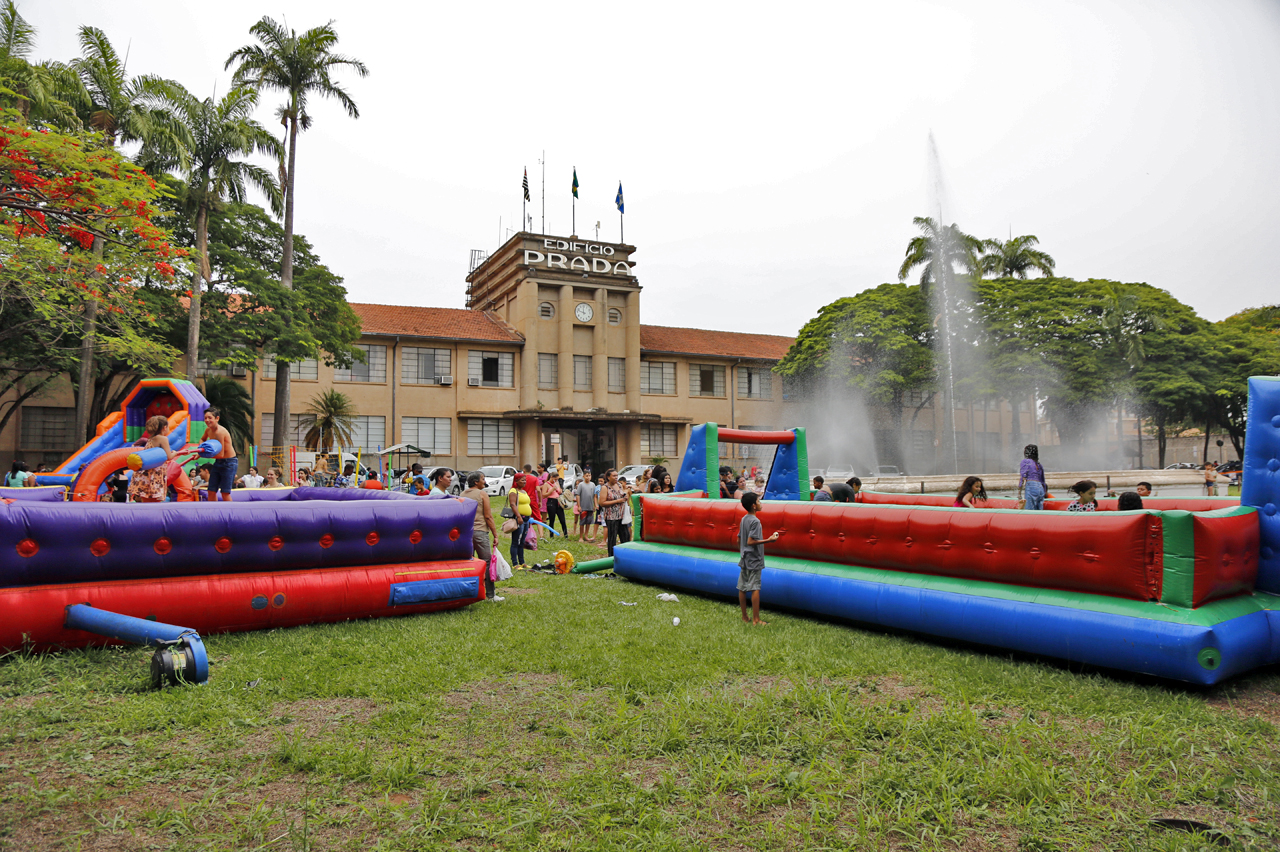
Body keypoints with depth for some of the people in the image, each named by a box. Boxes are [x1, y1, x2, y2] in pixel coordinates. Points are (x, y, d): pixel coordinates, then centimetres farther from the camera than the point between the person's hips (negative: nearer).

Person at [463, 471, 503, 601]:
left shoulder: (462, 495, 11)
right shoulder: (482, 494, -6)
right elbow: (488, 516, -9)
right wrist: (495, 534, -5)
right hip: (480, 531, -6)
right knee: (487, 562, -1)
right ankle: (490, 595, 0)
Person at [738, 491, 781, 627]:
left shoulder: (744, 519, 9)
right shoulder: (755, 521, -16)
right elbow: (750, 541, -22)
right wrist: (768, 540, -19)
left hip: (744, 560, 8)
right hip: (754, 560, -8)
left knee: (742, 588, 9)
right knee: (755, 589, -5)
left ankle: (745, 618, 18)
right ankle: (756, 620, -4)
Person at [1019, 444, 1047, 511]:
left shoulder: (1025, 461, 2)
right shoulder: (1039, 465, 21)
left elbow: (1022, 477, -6)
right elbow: (1043, 481, 22)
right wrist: (1045, 492, 30)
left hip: (1030, 486, -7)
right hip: (1041, 488, 7)